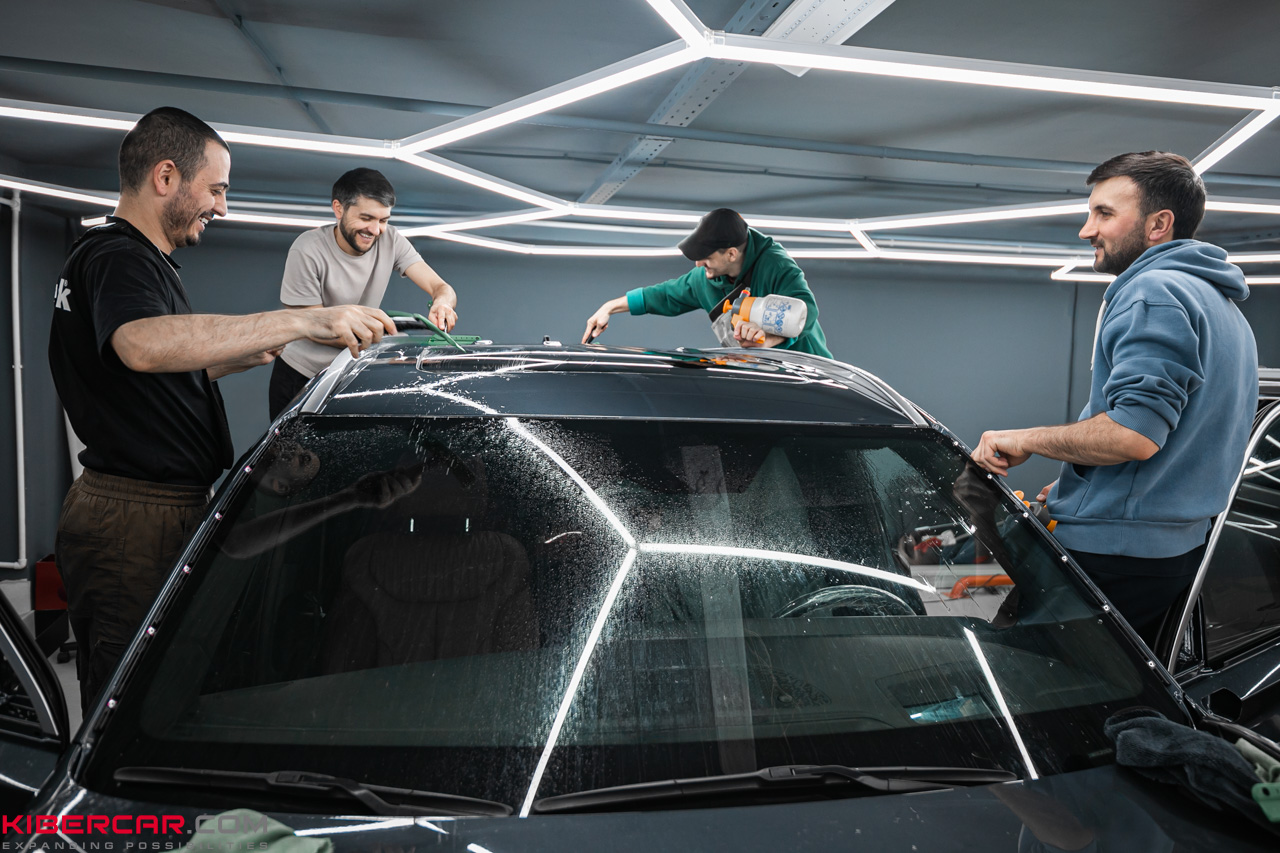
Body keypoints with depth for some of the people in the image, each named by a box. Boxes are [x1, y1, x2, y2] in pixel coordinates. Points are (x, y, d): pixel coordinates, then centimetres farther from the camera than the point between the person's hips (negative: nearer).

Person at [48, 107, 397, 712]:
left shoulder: (113, 255, 21)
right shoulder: (118, 259, -15)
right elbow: (142, 344, -39)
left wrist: (241, 358, 20)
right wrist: (300, 321, -41)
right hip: (140, 524, -11)